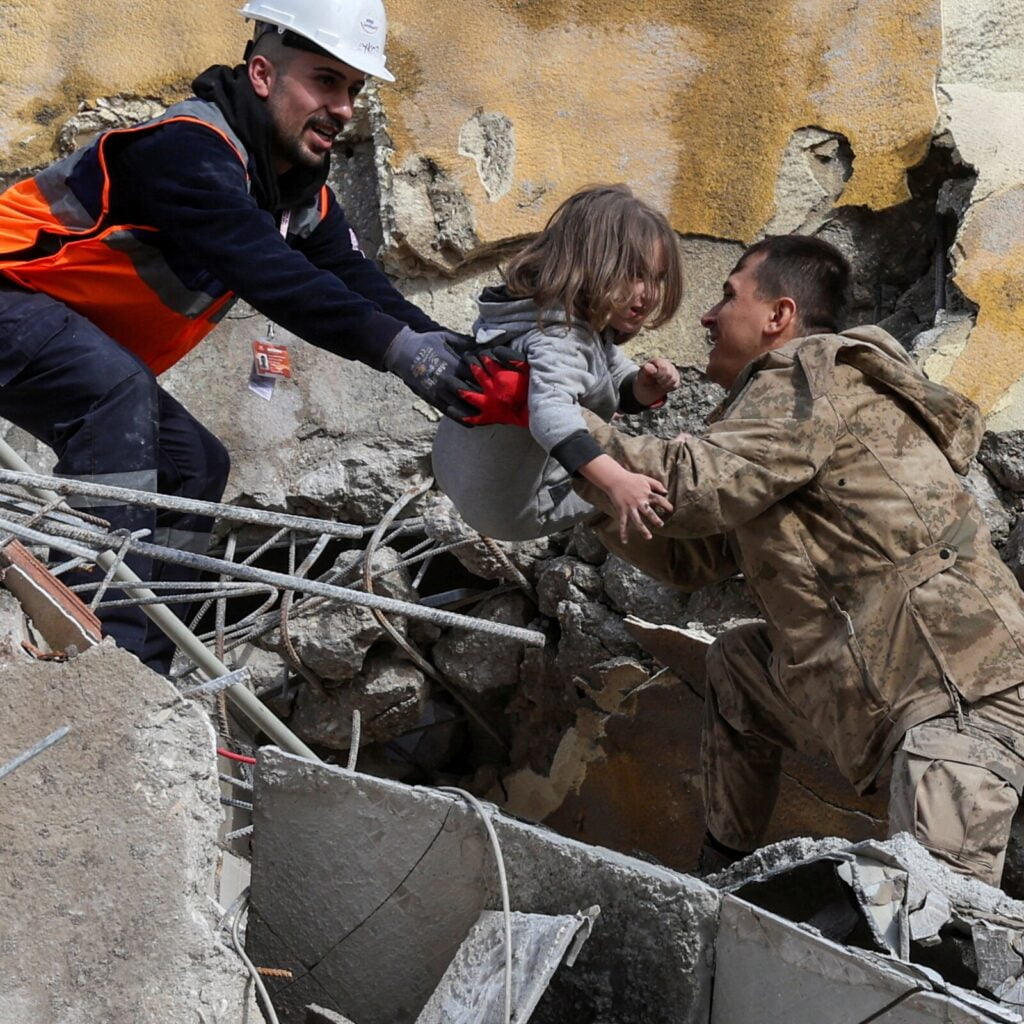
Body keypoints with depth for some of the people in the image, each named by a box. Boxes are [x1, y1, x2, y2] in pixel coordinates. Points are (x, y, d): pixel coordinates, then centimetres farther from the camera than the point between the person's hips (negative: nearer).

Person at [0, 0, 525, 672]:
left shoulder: (306, 196, 2)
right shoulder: (187, 148, -27)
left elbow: (358, 284, -9)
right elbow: (266, 273, -39)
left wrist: (468, 363, -24)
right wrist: (399, 346, -46)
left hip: (90, 356, 10)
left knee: (194, 465, 3)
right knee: (115, 384, -34)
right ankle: (109, 648, -34)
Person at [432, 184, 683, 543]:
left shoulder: (591, 326, 2)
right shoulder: (557, 339, -31)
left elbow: (622, 391, 12)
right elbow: (551, 413, -49)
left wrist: (645, 385, -12)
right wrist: (615, 480, -61)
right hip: (515, 506, -10)